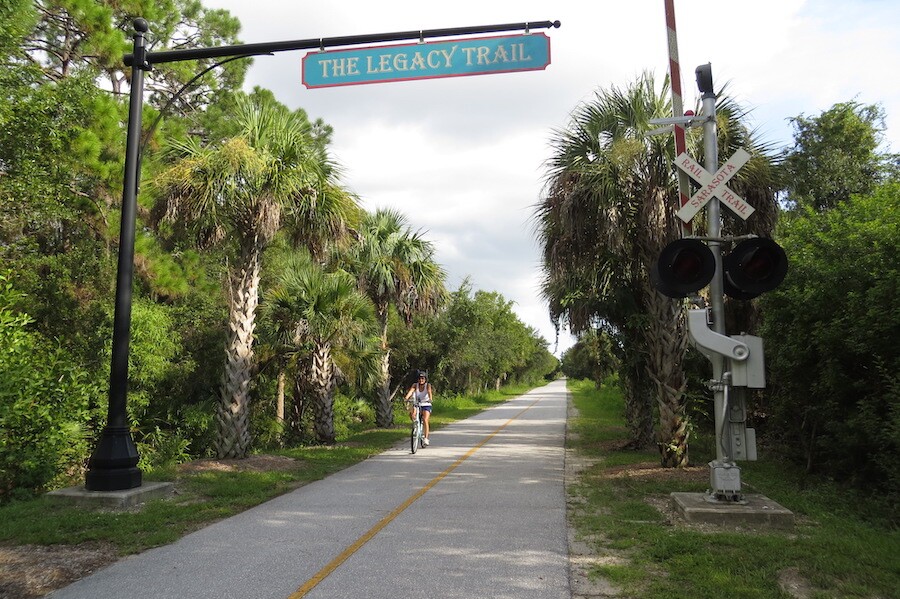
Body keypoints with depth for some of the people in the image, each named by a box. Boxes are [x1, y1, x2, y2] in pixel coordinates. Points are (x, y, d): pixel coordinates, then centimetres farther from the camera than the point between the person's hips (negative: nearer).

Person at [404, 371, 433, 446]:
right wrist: (406, 398, -41)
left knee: (425, 420, -20)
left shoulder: (428, 385, -11)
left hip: (426, 405, -2)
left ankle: (426, 438, -13)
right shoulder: (415, 385, -6)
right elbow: (410, 391, -22)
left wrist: (430, 399, -50)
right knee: (411, 414, -28)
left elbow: (429, 392, -30)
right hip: (417, 404, 2)